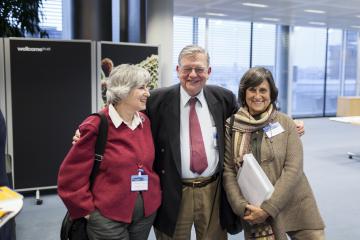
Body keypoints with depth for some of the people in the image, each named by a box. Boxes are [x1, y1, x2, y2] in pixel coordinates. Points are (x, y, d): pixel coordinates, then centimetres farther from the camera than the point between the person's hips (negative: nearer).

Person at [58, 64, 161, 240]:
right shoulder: (97, 127, -14)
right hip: (108, 217, -5)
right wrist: (88, 210, -7)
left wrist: (153, 195, 8)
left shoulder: (145, 122, 3)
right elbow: (70, 176, -10)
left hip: (147, 212, 6)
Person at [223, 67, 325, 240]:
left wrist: (268, 208, -14)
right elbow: (228, 171, 0)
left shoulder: (286, 123, -2)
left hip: (293, 207, 0)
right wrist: (242, 207, -10)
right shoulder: (231, 126, 0)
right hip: (255, 212, 0)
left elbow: (293, 169, -8)